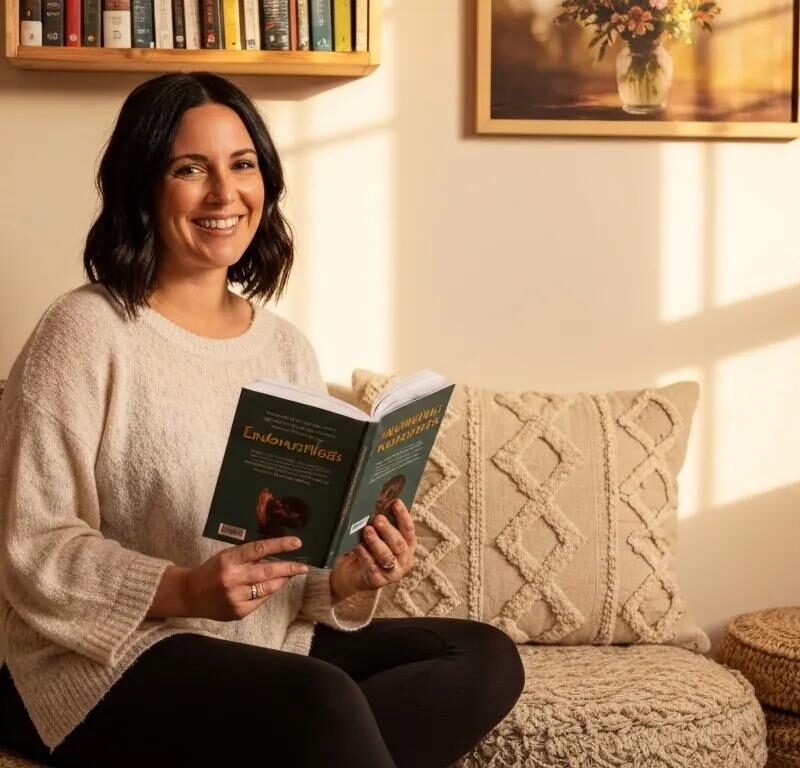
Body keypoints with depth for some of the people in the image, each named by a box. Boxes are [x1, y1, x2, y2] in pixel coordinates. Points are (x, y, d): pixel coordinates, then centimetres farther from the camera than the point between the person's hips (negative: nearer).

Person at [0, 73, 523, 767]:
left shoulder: (288, 347, 12)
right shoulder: (88, 331, -8)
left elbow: (310, 543, 14)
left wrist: (350, 580, -9)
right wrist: (184, 592, -26)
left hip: (272, 644, 8)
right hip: (109, 663, -7)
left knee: (486, 657, -10)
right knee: (324, 703, -34)